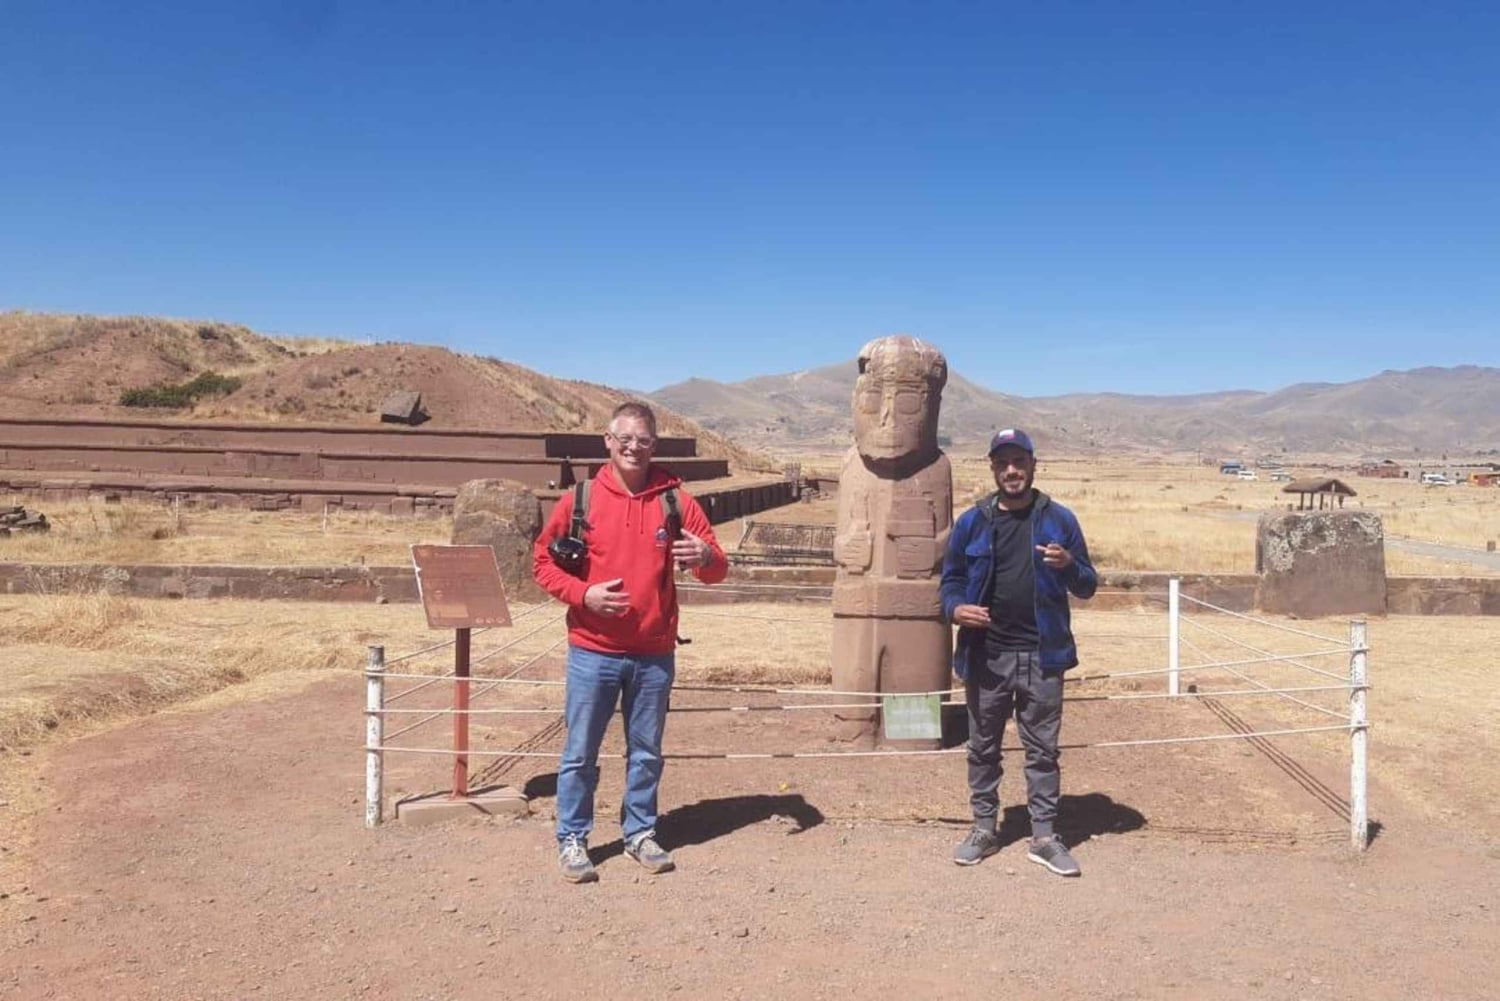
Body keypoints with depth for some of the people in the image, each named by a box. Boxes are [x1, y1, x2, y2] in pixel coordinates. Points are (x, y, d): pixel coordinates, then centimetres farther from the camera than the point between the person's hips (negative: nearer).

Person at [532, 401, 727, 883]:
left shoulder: (675, 500, 1)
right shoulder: (580, 499, -2)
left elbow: (717, 570, 1)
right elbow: (543, 561, 3)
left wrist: (705, 558, -23)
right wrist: (583, 594, -13)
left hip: (654, 655, 2)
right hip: (593, 652, -1)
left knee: (646, 752, 13)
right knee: (580, 753, 6)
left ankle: (640, 833, 29)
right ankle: (572, 839, 20)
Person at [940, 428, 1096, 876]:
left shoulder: (1059, 519, 2)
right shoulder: (971, 522, 3)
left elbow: (1088, 586, 6)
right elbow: (951, 579, 8)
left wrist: (1069, 566, -17)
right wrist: (956, 608, -14)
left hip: (1042, 655, -1)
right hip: (985, 655, 1)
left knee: (1042, 750, 6)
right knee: (983, 747, 11)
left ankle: (1044, 836, 16)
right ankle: (984, 829, 24)